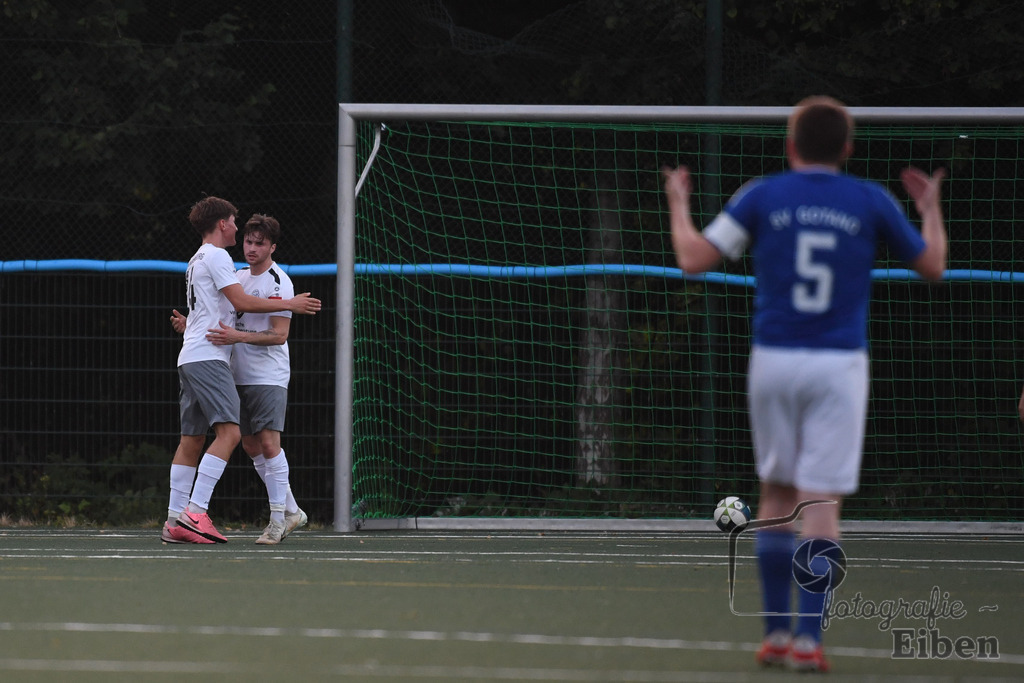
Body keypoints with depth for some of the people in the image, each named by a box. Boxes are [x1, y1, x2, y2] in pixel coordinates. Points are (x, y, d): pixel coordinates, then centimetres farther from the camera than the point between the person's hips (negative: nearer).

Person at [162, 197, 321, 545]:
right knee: (229, 432, -17)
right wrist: (289, 304, -6)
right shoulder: (216, 256, -7)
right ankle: (195, 512, -25)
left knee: (192, 439, 8)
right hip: (207, 357, -10)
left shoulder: (197, 260, 24)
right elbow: (242, 302, -13)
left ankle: (175, 522, 5)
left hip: (190, 359, 10)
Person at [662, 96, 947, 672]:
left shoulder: (762, 197, 1)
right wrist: (931, 208, 29)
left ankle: (776, 631, 14)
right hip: (839, 365, -1)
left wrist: (678, 204, 17)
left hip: (774, 362, 1)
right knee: (821, 504, -4)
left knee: (777, 495, 14)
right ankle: (808, 638, -10)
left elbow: (694, 258, 0)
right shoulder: (872, 202, 1)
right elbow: (932, 266, 11)